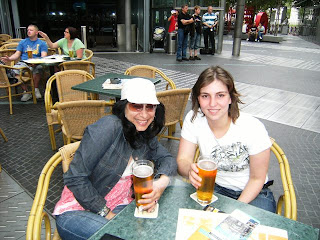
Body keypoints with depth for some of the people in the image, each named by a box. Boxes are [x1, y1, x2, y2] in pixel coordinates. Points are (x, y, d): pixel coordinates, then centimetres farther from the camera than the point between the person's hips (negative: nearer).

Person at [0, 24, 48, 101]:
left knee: (39, 68, -38)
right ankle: (26, 91, -15)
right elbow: (17, 54, 15)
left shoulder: (42, 43, 13)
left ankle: (36, 89, -18)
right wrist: (9, 58, -8)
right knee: (13, 71, -28)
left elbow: (43, 56, -3)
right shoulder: (22, 42, 22)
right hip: (23, 62, 3)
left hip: (36, 64, -3)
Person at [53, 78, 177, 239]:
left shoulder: (146, 135, 2)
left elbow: (168, 159, 5)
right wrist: (106, 213, -17)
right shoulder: (109, 127, -22)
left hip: (119, 206, 6)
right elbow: (75, 178, -22)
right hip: (77, 210, -6)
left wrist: (162, 181, -19)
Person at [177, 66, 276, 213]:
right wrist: (190, 170, -38)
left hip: (251, 193, -1)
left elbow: (257, 178, -11)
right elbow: (183, 160, -15)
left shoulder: (253, 128, -23)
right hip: (214, 186, 2)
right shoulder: (193, 119, -16)